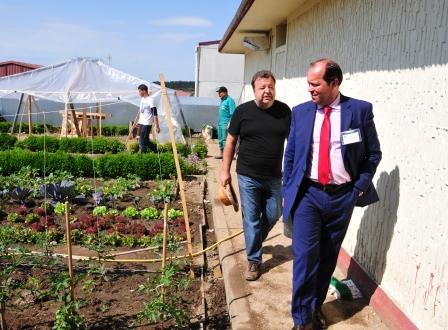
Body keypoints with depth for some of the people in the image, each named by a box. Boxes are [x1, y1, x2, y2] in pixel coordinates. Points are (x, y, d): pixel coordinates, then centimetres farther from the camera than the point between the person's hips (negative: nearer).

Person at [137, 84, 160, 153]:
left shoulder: (150, 100, -15)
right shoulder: (142, 99, 12)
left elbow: (155, 114, -19)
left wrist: (157, 126, -23)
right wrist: (139, 121, 26)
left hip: (147, 124, -9)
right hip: (142, 123, 9)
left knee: (142, 142, -9)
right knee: (146, 141, 13)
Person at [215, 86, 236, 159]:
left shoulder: (229, 100, -10)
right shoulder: (222, 101, 17)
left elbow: (232, 113, -16)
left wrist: (230, 123, -21)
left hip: (225, 123, -9)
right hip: (220, 123, 9)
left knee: (225, 139, -9)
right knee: (220, 139, 13)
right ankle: (221, 154, 22)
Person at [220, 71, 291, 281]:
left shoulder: (284, 111, -1)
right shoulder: (243, 111, -6)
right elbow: (231, 141, 1)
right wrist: (225, 170, 1)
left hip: (274, 177, 2)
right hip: (248, 177, -2)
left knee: (273, 216, 14)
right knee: (251, 220, 5)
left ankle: (254, 241, 43)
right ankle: (254, 261, 19)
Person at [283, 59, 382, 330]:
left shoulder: (360, 110, -3)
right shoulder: (300, 112, 2)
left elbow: (373, 153, 4)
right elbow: (290, 155, 8)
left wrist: (360, 187, -3)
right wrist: (287, 192, 6)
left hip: (342, 196, 0)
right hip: (308, 194, 0)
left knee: (328, 257, 13)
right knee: (305, 257, -5)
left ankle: (317, 307, 33)